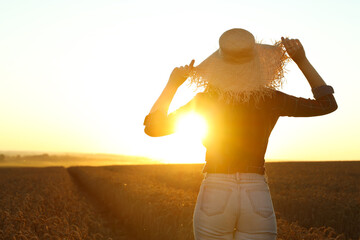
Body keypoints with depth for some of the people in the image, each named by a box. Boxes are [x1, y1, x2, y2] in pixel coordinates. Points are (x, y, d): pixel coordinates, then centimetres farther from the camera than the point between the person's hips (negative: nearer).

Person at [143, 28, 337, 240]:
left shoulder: (205, 101, -5)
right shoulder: (271, 100, -4)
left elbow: (152, 127, 1)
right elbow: (328, 103, 10)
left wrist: (172, 84, 6)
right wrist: (302, 60, 7)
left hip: (213, 199, 0)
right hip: (258, 202, 1)